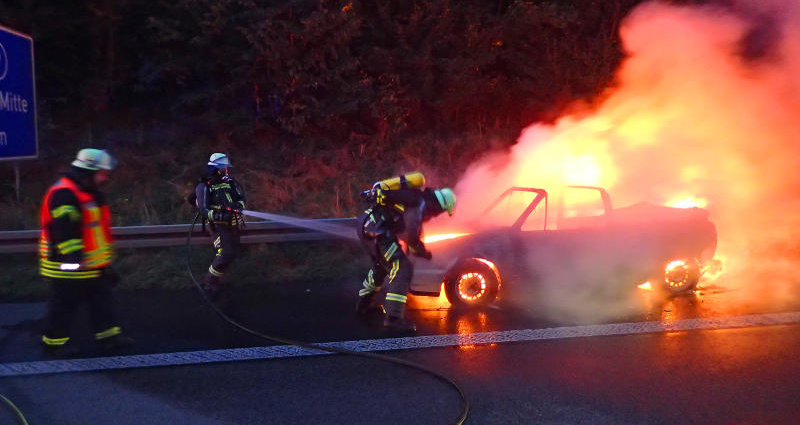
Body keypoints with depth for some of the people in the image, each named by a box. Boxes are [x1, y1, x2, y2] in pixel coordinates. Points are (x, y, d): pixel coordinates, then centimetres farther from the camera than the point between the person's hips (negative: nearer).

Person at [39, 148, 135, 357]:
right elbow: (65, 228, -28)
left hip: (92, 265, 10)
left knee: (102, 297, 12)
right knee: (66, 302, 1)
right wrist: (73, 255, -33)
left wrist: (105, 258, 30)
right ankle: (54, 341, 13)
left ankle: (109, 334, 20)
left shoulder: (93, 194, 15)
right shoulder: (64, 194, -19)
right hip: (68, 266, -10)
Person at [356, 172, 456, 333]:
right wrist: (421, 250, -7)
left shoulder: (418, 196, 18)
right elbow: (411, 231, -25)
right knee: (402, 269, -11)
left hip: (366, 224, 10)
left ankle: (363, 306, 45)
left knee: (380, 266, 30)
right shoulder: (421, 204, -12)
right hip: (376, 229, -10)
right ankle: (393, 318, -16)